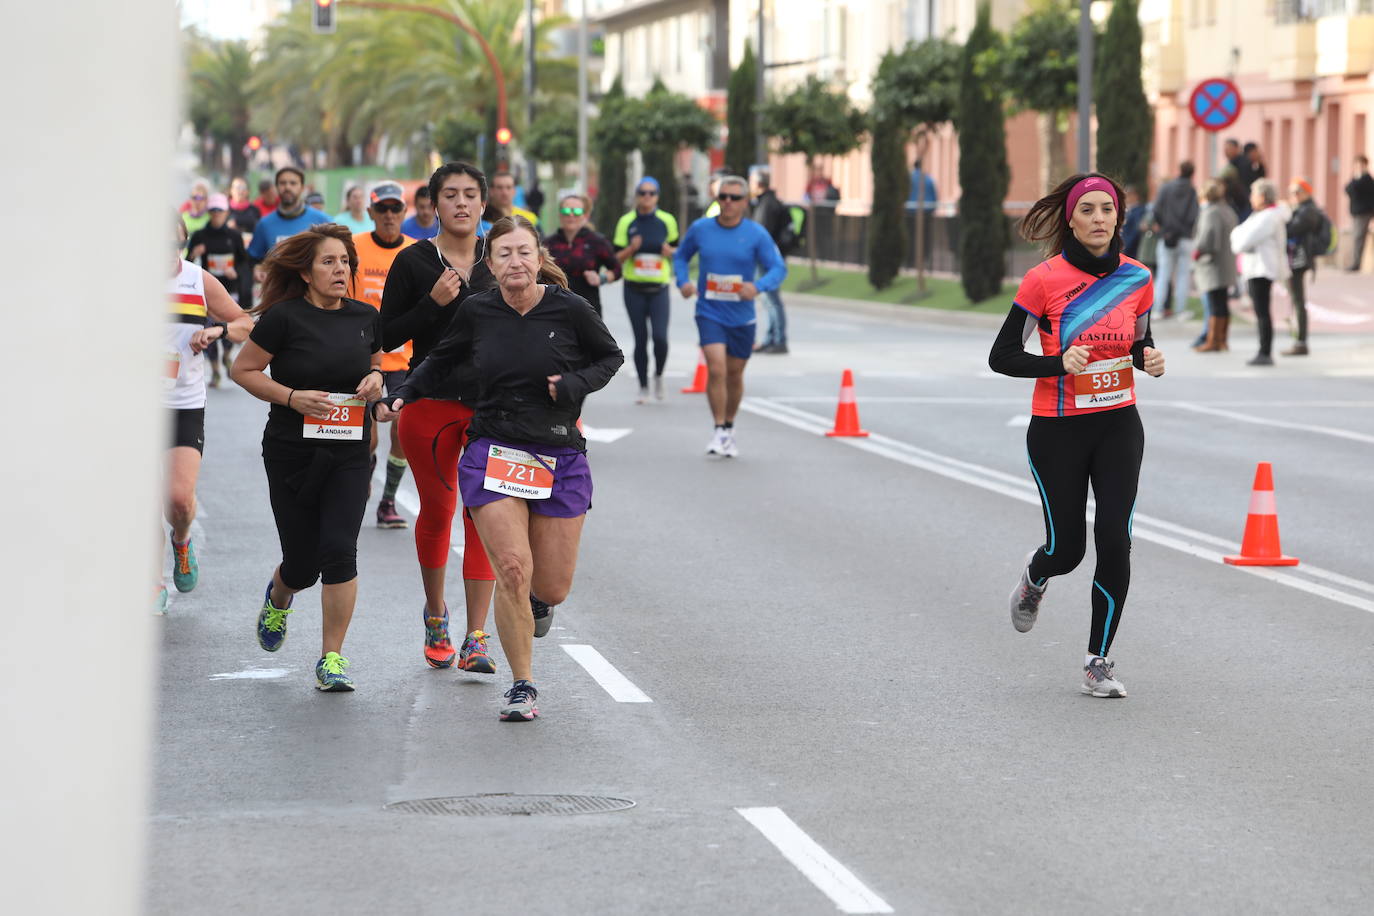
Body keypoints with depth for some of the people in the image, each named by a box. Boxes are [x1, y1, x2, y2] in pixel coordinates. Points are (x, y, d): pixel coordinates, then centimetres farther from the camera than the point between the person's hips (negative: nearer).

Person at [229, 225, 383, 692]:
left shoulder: (366, 318, 5)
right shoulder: (284, 318, -9)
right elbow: (244, 370, -4)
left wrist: (376, 378, -2)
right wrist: (292, 397, -17)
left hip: (348, 455, 2)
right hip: (291, 454, -2)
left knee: (339, 551, -13)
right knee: (302, 564, 4)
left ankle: (331, 659, -3)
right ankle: (277, 598, 43)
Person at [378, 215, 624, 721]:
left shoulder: (570, 309, -5)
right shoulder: (477, 312, -1)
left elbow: (610, 357, 10)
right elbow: (441, 359, 17)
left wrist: (573, 386, -8)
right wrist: (402, 396, 4)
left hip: (560, 459, 0)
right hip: (493, 453, 0)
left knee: (552, 589, 1)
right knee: (513, 570, -16)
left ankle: (536, 602, 40)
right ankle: (522, 686, -1)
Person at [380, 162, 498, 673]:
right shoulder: (414, 261, -1)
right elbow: (387, 336, -2)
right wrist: (433, 303, -15)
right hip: (430, 403, -1)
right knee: (436, 511, 11)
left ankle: (475, 640, -7)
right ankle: (435, 613, 36)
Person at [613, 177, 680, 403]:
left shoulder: (667, 221, 3)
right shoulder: (626, 222, 2)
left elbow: (677, 248, 15)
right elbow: (616, 258, 3)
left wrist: (670, 251, -7)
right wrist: (631, 249, -16)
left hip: (658, 288, 0)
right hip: (634, 289, 0)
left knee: (660, 337, -14)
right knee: (640, 340, 4)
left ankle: (658, 375, 13)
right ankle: (643, 387, 15)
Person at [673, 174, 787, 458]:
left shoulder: (757, 234, -6)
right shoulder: (700, 229, -2)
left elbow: (779, 268, -8)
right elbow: (681, 256, 15)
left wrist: (758, 286, -27)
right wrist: (683, 281, -4)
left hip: (741, 316, 1)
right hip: (709, 314, -1)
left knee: (734, 374, 13)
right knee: (716, 369, -17)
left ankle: (729, 427, 34)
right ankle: (719, 431, -9)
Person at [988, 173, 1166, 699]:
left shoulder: (1137, 280, 1)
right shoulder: (1045, 279, -11)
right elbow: (1001, 357, -7)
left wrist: (1150, 359, -6)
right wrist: (1060, 363, -23)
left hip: (1119, 427, 3)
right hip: (1057, 431, -2)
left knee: (1114, 541, -10)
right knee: (1067, 549, 2)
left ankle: (1098, 660, 4)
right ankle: (1034, 577, 41)